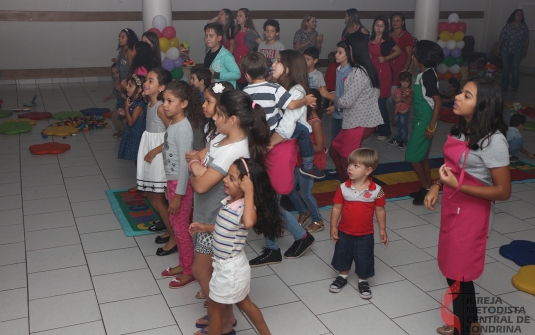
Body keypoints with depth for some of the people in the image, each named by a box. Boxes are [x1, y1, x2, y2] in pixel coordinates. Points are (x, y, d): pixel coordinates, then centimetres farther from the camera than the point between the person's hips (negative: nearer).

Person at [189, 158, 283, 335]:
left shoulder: (244, 207, -29)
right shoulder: (229, 200, -3)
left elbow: (248, 223, -54)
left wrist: (249, 192, -47)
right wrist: (205, 227, 9)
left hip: (230, 268, -9)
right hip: (227, 265, 9)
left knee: (214, 308, 14)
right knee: (244, 303, 26)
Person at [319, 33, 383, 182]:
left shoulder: (358, 72, -20)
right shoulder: (368, 68, 9)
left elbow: (346, 101, -20)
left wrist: (328, 95, 0)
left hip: (359, 123, -10)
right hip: (361, 120, 10)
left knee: (347, 160, 3)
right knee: (334, 149, 20)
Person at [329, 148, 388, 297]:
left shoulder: (376, 190, -15)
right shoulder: (343, 188, -12)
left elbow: (380, 210, -4)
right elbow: (337, 207, -5)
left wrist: (382, 229, 1)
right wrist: (333, 226, -4)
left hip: (365, 235, -2)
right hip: (344, 232, 2)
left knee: (364, 260, 11)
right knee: (342, 255, 19)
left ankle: (363, 281, 35)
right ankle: (342, 276, 43)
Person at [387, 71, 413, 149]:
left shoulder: (409, 91, -11)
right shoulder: (397, 90, 3)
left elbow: (410, 102, -19)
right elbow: (395, 99, 3)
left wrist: (401, 99, -30)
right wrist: (397, 101, -19)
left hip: (405, 111, -5)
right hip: (397, 110, 5)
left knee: (404, 126, 1)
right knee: (397, 125, 18)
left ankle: (403, 141, 11)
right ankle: (397, 139, 30)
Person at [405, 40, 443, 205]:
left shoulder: (428, 75, -19)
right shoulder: (422, 74, 8)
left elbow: (437, 102, -20)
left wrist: (431, 126, -21)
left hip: (425, 122, -9)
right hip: (419, 120, 9)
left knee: (413, 156, -4)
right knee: (422, 157, 14)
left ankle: (426, 188, 9)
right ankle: (427, 189, 24)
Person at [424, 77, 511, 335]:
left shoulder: (492, 141, -23)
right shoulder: (461, 129, 1)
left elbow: (503, 191, -20)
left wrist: (457, 186, -25)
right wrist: (437, 186, 0)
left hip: (471, 214, -8)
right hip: (451, 208, 8)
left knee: (458, 275, 6)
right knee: (453, 268, 21)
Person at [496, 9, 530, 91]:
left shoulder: (524, 27, 1)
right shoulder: (508, 26, -1)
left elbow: (527, 40, 2)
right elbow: (501, 38, -2)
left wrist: (525, 50, -3)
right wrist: (497, 49, -5)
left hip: (518, 51, 0)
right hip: (506, 50, 0)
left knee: (515, 67, 0)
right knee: (506, 68, 4)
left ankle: (515, 85, 12)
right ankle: (504, 85, 13)